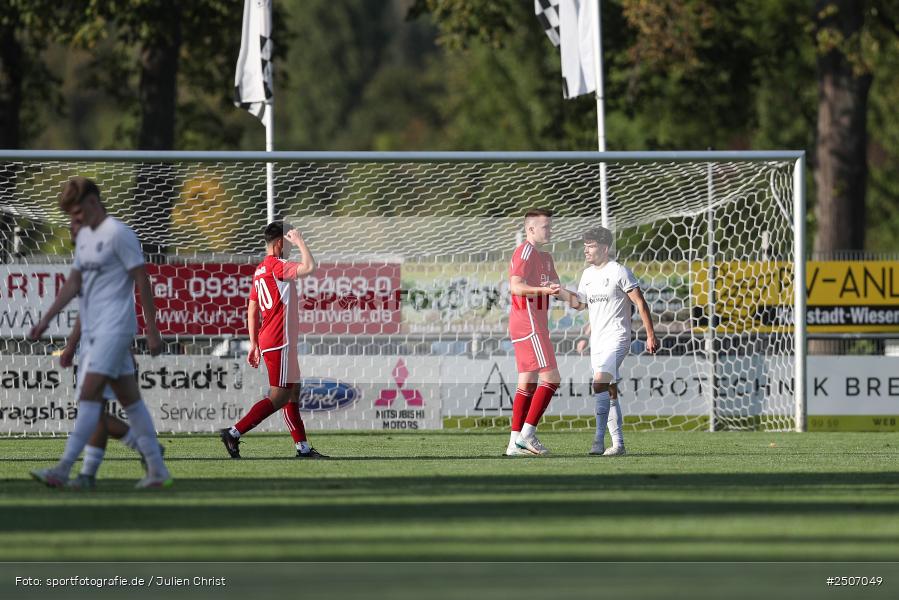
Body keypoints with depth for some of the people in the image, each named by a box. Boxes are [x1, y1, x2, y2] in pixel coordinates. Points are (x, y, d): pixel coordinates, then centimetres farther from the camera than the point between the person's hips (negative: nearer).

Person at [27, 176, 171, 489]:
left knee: (89, 393, -14)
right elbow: (74, 283, 22)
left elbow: (142, 282, -11)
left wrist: (152, 331, -12)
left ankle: (63, 469, -20)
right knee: (129, 398, 9)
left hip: (114, 327, -9)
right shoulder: (84, 236, 16)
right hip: (92, 330, 9)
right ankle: (157, 470, 12)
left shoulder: (118, 234, -11)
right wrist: (46, 319, 15)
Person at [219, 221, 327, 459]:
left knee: (293, 391, 13)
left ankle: (303, 447, 13)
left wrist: (254, 344, 19)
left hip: (267, 341, 10)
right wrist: (300, 242, -14)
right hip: (280, 342, -10)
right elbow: (309, 267, -29)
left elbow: (252, 311, 17)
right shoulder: (278, 266, -14)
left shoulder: (259, 270, 14)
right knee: (279, 397, -9)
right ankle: (234, 433, -13)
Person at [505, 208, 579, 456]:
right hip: (529, 323, -11)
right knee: (551, 378, -14)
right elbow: (516, 287, -22)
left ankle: (515, 442, 6)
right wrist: (543, 290, -36)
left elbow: (556, 288, 30)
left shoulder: (545, 258, 22)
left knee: (527, 383, 8)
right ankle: (527, 434, -15)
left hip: (535, 323, 11)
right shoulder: (525, 252, -10)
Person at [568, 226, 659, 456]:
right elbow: (580, 303, 24)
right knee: (609, 392, 8)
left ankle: (599, 439, -28)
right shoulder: (587, 274, 14)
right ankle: (617, 443, 11)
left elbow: (640, 303, -8)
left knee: (600, 383, -24)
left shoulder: (619, 271, -8)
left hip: (616, 338, -8)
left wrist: (650, 335, -11)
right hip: (597, 341, 8)